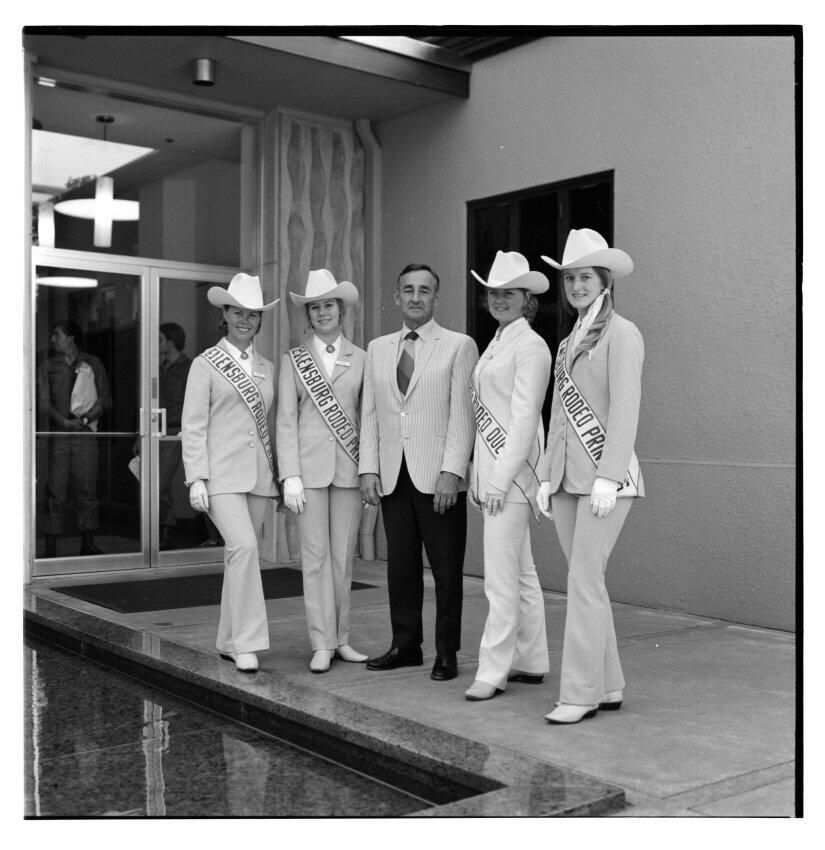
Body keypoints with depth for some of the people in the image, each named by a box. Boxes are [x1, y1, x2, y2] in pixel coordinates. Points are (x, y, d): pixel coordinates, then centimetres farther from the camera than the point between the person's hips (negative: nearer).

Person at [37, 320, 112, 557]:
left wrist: (86, 418, -8)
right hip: (58, 434, 0)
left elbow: (105, 399, 8)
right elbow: (44, 403, 3)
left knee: (87, 489, 0)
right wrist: (64, 421, -13)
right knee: (56, 492, -4)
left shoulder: (93, 364, 11)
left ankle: (88, 544, 7)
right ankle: (50, 548, -2)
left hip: (85, 434, 0)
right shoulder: (47, 367, 11)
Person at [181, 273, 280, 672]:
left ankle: (229, 642, 19)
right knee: (244, 547, -19)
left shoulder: (267, 369, 15)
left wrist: (280, 474, 12)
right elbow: (193, 426, -3)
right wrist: (196, 478, -10)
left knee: (239, 556, 9)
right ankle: (247, 642, -13)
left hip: (259, 475, 5)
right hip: (221, 474, -5)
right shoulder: (206, 364, 2)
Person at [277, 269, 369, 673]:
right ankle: (322, 643, 6)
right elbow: (285, 422, 2)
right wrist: (290, 476, -6)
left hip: (349, 468, 1)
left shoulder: (361, 359, 8)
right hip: (310, 467, -1)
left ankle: (340, 638, 15)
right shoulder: (293, 360, 6)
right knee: (315, 556, 0)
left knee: (343, 556, 5)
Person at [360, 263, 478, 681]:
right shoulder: (378, 349, 15)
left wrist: (451, 471, -14)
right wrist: (368, 468, 4)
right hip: (392, 476, 4)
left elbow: (462, 414, -6)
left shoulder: (459, 346, 1)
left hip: (439, 476, -4)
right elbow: (369, 413, 13)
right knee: (400, 565, 9)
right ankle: (405, 645, 21)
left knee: (446, 569, 2)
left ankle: (447, 653, 12)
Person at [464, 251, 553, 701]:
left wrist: (501, 479, -18)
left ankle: (493, 670, 2)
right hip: (490, 471, 10)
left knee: (502, 578, -6)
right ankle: (531, 662, 24)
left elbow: (524, 418, -15)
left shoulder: (530, 346, -10)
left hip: (512, 471, -9)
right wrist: (477, 474, 14)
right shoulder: (495, 344, 17)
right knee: (520, 572, 15)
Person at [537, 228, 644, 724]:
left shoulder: (622, 334, -4)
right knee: (587, 583, 9)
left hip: (606, 478, -8)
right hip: (568, 478, 8)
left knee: (584, 581, -9)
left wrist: (607, 477, -20)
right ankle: (609, 687, 18)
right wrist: (547, 476, 13)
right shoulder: (569, 343, 19)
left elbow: (625, 409, -13)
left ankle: (580, 694, -1)